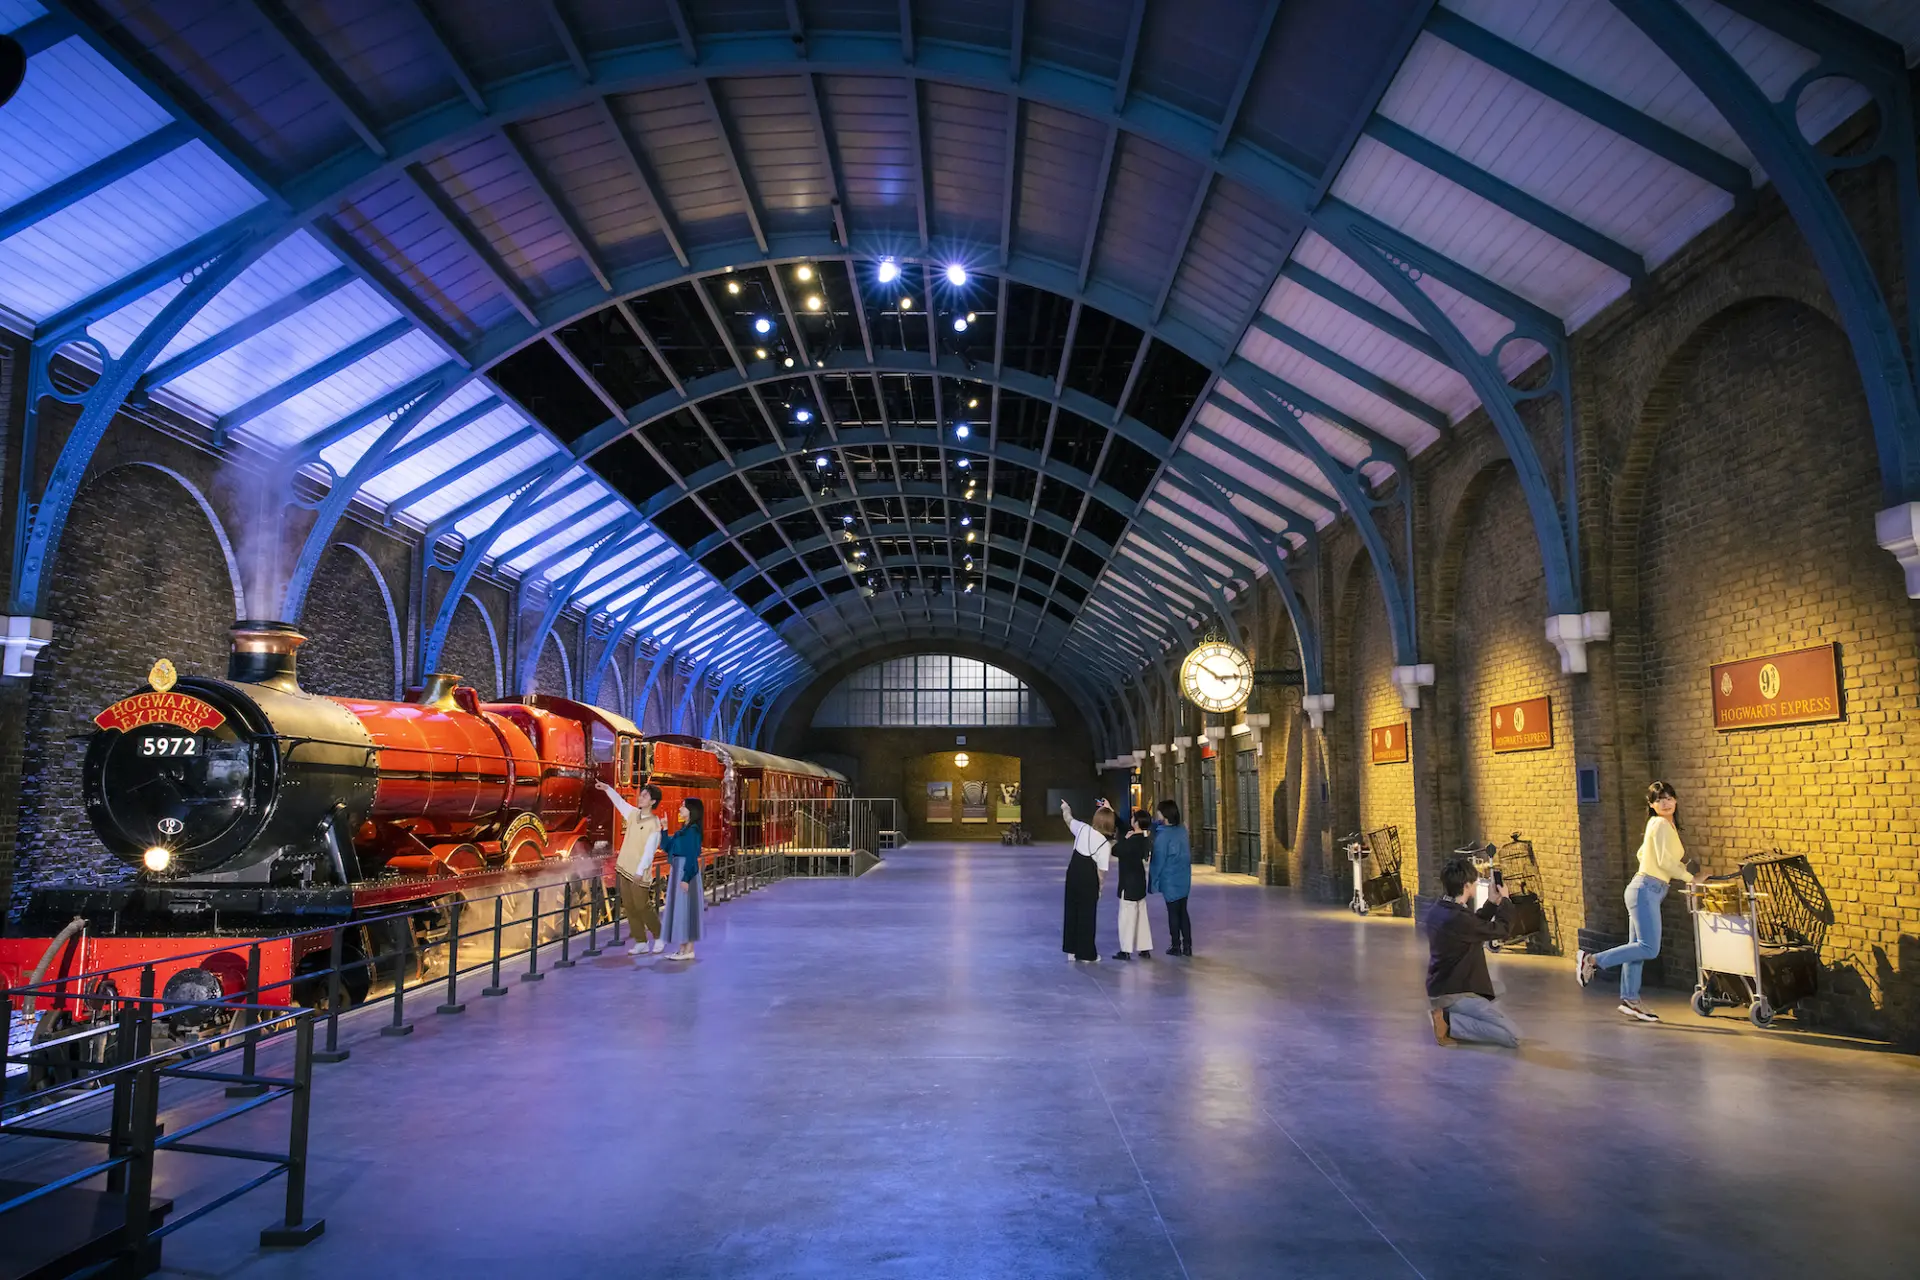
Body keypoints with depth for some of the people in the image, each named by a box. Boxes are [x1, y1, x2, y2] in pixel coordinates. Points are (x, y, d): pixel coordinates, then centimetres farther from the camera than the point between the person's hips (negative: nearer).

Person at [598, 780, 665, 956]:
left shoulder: (654, 824, -15)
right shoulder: (633, 813, 6)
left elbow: (649, 850, -19)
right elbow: (620, 802, 21)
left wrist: (640, 871, -22)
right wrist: (608, 789, 10)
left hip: (639, 873, -7)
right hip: (624, 869, 7)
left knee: (643, 907, -2)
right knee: (630, 908, 7)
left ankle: (659, 937, 16)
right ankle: (641, 942, 14)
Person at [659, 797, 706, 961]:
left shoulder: (693, 830, -13)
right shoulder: (683, 829, 14)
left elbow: (692, 856, -18)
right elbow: (666, 846, 17)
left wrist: (686, 878, -21)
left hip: (686, 871, -10)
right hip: (677, 870, 10)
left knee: (685, 909, -6)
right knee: (678, 909, 11)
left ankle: (689, 950, -1)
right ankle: (683, 948, 15)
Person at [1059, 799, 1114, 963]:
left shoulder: (1083, 828, -3)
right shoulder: (1105, 844, -15)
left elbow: (1069, 819, 18)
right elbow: (1101, 870, -13)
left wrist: (1065, 809, 40)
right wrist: (1099, 887, 2)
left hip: (1073, 872, 5)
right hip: (1088, 877, -5)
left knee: (1072, 909, 16)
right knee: (1087, 914, 7)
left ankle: (1072, 950, 25)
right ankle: (1086, 953, 14)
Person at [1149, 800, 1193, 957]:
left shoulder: (1163, 836, -19)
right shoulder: (1182, 830, 1)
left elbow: (1158, 861, -15)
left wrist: (1153, 881, -7)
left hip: (1170, 881, -6)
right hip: (1184, 879, 6)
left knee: (1173, 913, 5)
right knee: (1183, 912, 13)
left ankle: (1176, 946, 13)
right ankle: (1187, 946, 15)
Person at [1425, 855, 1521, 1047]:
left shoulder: (1437, 911, 4)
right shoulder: (1458, 919, -25)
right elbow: (1502, 929, -10)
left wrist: (1492, 903, 15)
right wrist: (1504, 900, 6)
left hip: (1440, 988, 10)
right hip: (1454, 994, -10)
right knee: (1513, 1037, -12)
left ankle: (1445, 1012, 13)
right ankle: (1449, 1022, -11)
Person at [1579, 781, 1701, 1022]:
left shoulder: (1657, 824, 19)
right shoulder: (1661, 824, -9)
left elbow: (1642, 854, 27)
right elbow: (1665, 861, -18)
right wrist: (1691, 878, -9)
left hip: (1649, 891, 10)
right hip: (1646, 890, -10)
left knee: (1638, 947, 8)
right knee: (1649, 948, -14)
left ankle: (1629, 1001, 9)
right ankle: (1592, 960, -9)